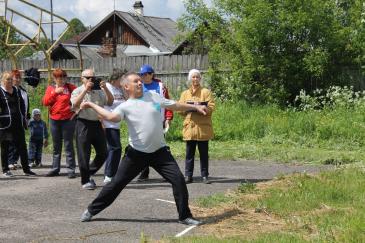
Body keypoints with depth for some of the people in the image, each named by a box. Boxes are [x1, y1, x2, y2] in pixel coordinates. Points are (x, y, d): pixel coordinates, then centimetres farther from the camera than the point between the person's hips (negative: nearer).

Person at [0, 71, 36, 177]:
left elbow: (22, 104, 19)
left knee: (22, 146, 5)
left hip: (18, 123, 5)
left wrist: (23, 118, 15)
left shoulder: (17, 90, 14)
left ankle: (26, 169, 10)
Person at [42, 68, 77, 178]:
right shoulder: (50, 88, 10)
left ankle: (71, 169, -2)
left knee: (68, 145, -3)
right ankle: (55, 169, 17)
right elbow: (45, 102, -2)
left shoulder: (70, 87, 1)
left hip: (68, 120, -3)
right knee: (56, 146, 11)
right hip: (54, 120, 4)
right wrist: (55, 92, -12)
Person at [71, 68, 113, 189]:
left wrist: (105, 88, -11)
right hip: (83, 124, -5)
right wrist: (85, 90, -21)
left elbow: (110, 102, 2)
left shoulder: (99, 91, 12)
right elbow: (75, 105, -17)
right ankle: (85, 181, 9)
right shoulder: (78, 91, 1)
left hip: (97, 124, 5)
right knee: (84, 154, -1)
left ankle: (88, 174, 25)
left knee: (103, 153, 7)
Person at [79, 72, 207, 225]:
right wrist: (91, 105, -24)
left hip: (159, 151, 2)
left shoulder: (153, 96, 6)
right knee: (116, 183, 2)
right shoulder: (124, 107, -3)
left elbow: (175, 106, 15)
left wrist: (195, 107, 17)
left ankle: (185, 216, 5)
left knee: (178, 179, -9)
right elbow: (112, 117, -23)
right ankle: (91, 210, 19)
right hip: (136, 153, -2)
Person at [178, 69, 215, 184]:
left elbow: (211, 107, -5)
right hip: (189, 127, 2)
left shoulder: (206, 92, 5)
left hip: (203, 127, -2)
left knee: (203, 153, 2)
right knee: (189, 153, 4)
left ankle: (205, 176, 7)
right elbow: (180, 109, 7)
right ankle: (188, 176, 8)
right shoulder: (185, 93, 14)